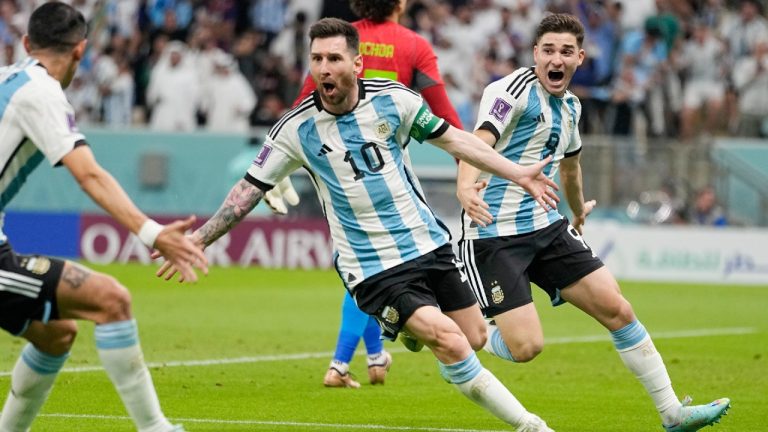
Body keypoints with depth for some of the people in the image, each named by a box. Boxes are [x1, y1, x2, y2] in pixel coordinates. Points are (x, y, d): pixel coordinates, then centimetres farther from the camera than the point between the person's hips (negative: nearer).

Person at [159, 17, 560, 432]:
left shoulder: (394, 99, -5)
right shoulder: (296, 129, -9)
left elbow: (452, 139, 7)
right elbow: (250, 189, -1)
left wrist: (518, 173, 5)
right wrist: (198, 239, -7)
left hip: (428, 243, 3)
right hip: (372, 268, -3)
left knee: (474, 338, 7)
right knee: (451, 343, -18)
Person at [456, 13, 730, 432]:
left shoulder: (570, 106, 12)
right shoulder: (514, 89, -13)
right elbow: (478, 142, -30)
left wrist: (578, 211, 49)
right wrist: (465, 187, -50)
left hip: (547, 227, 8)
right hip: (495, 235, -8)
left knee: (617, 309, 2)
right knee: (525, 346, -17)